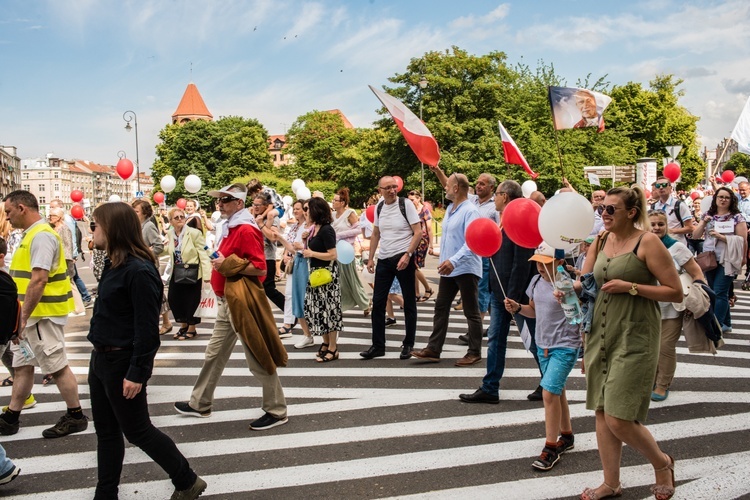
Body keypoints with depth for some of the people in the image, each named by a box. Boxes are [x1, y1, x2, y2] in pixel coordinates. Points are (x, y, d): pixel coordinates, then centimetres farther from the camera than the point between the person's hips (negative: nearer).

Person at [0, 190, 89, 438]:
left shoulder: (41, 235, -18)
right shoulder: (33, 234, 14)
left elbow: (39, 280, -27)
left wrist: (22, 317, -25)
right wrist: (22, 315, 19)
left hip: (42, 314, -10)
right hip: (34, 313, 10)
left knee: (57, 366, 0)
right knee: (22, 366, 15)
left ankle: (75, 416, 11)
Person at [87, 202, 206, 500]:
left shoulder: (139, 271, -22)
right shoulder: (114, 264, 7)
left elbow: (147, 328, -23)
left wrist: (137, 373, -22)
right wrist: (99, 353, 19)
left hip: (123, 363, -9)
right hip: (101, 358, 9)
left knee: (137, 431, 5)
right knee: (105, 431, 16)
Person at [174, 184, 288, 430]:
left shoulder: (246, 229, -16)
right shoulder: (230, 227, 13)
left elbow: (260, 268, -21)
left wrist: (228, 265, -21)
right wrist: (221, 263, 10)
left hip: (242, 301, -10)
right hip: (227, 301, 10)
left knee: (258, 359, -1)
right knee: (214, 353, 19)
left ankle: (277, 411, 10)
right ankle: (200, 403, 33)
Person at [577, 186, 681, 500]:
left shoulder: (648, 242, -10)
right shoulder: (600, 241, 8)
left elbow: (676, 292, -10)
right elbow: (584, 282, 10)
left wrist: (630, 287, -19)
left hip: (634, 339, -6)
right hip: (600, 334, 6)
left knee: (619, 419, -6)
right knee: (602, 413, 10)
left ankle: (662, 463, 23)